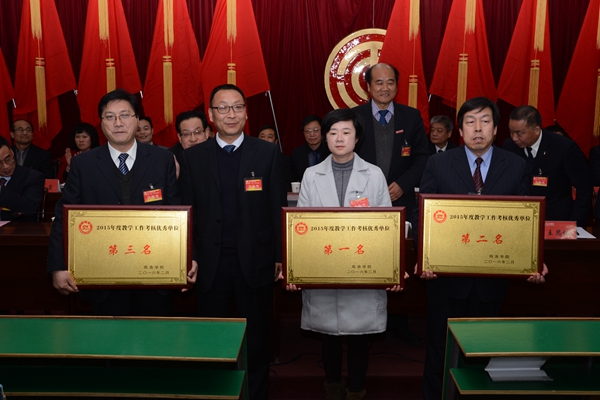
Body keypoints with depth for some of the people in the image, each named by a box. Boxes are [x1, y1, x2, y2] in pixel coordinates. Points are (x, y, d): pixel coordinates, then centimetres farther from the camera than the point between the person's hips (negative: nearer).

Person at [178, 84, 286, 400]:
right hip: (210, 264, 1)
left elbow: (278, 208, 0)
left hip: (255, 262, 0)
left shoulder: (268, 153, 0)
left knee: (257, 339, 13)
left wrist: (280, 256, -2)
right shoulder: (192, 157, 3)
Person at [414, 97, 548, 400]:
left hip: (493, 276, 1)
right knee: (440, 347, 13)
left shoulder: (516, 167, 0)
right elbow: (421, 214, -5)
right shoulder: (438, 164, -4)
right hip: (446, 272, -1)